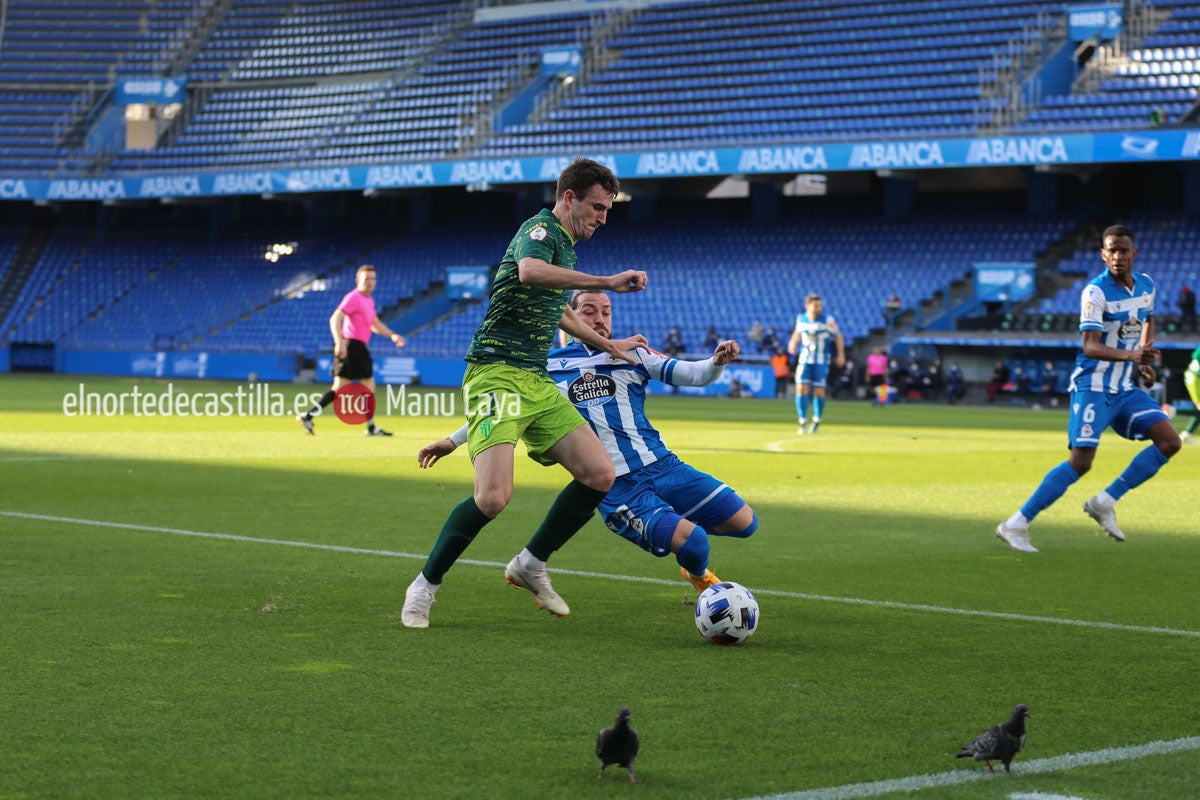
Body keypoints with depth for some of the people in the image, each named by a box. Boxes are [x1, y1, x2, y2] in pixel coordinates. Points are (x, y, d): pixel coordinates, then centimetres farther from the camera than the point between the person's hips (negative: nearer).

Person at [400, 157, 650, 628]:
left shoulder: (567, 246, 21)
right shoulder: (540, 229, -8)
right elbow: (530, 271, -34)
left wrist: (606, 345, 46)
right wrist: (607, 283, -32)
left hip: (537, 383, 9)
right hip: (496, 374, -9)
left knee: (600, 475, -5)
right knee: (494, 496, -22)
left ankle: (531, 564, 12)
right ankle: (425, 586, -1)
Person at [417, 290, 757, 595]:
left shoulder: (632, 355, 9)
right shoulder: (550, 368, 7)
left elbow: (693, 375, 4)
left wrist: (716, 363, -18)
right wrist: (453, 440, 16)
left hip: (662, 466, 3)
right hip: (615, 490, -3)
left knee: (744, 523, -6)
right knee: (689, 541, -24)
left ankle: (696, 569, 27)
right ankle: (698, 575, 15)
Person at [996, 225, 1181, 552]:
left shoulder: (1146, 285, 5)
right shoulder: (1096, 292, -16)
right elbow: (1090, 346, -26)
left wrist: (1144, 357, 13)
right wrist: (1130, 355, -41)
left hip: (1126, 388, 7)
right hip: (1093, 387, -7)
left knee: (1170, 442, -5)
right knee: (1080, 462, -16)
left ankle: (1104, 503, 2)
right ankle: (1016, 525, -10)